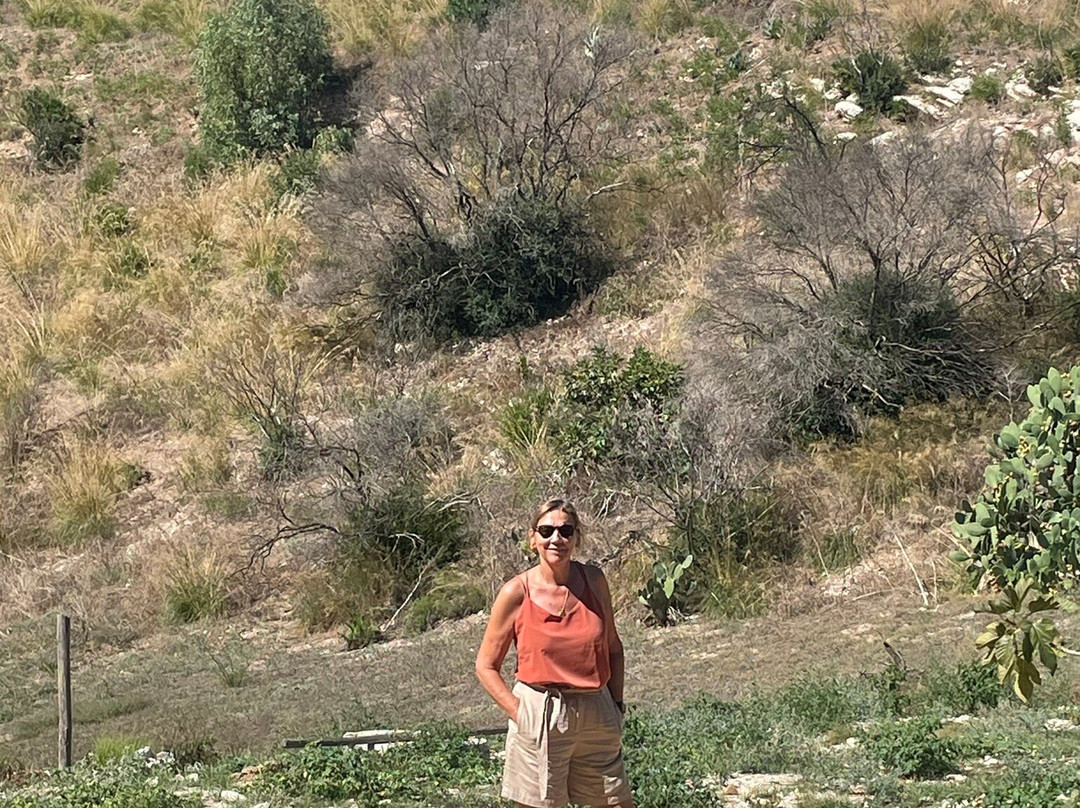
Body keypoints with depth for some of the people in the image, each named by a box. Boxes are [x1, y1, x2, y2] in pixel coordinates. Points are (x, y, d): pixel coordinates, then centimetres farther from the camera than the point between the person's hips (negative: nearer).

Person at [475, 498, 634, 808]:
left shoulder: (594, 581, 3)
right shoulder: (516, 593, -7)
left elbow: (613, 649, 15)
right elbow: (486, 666, 0)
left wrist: (617, 705, 7)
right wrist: (520, 713, -10)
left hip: (597, 715, 3)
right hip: (540, 716, -3)